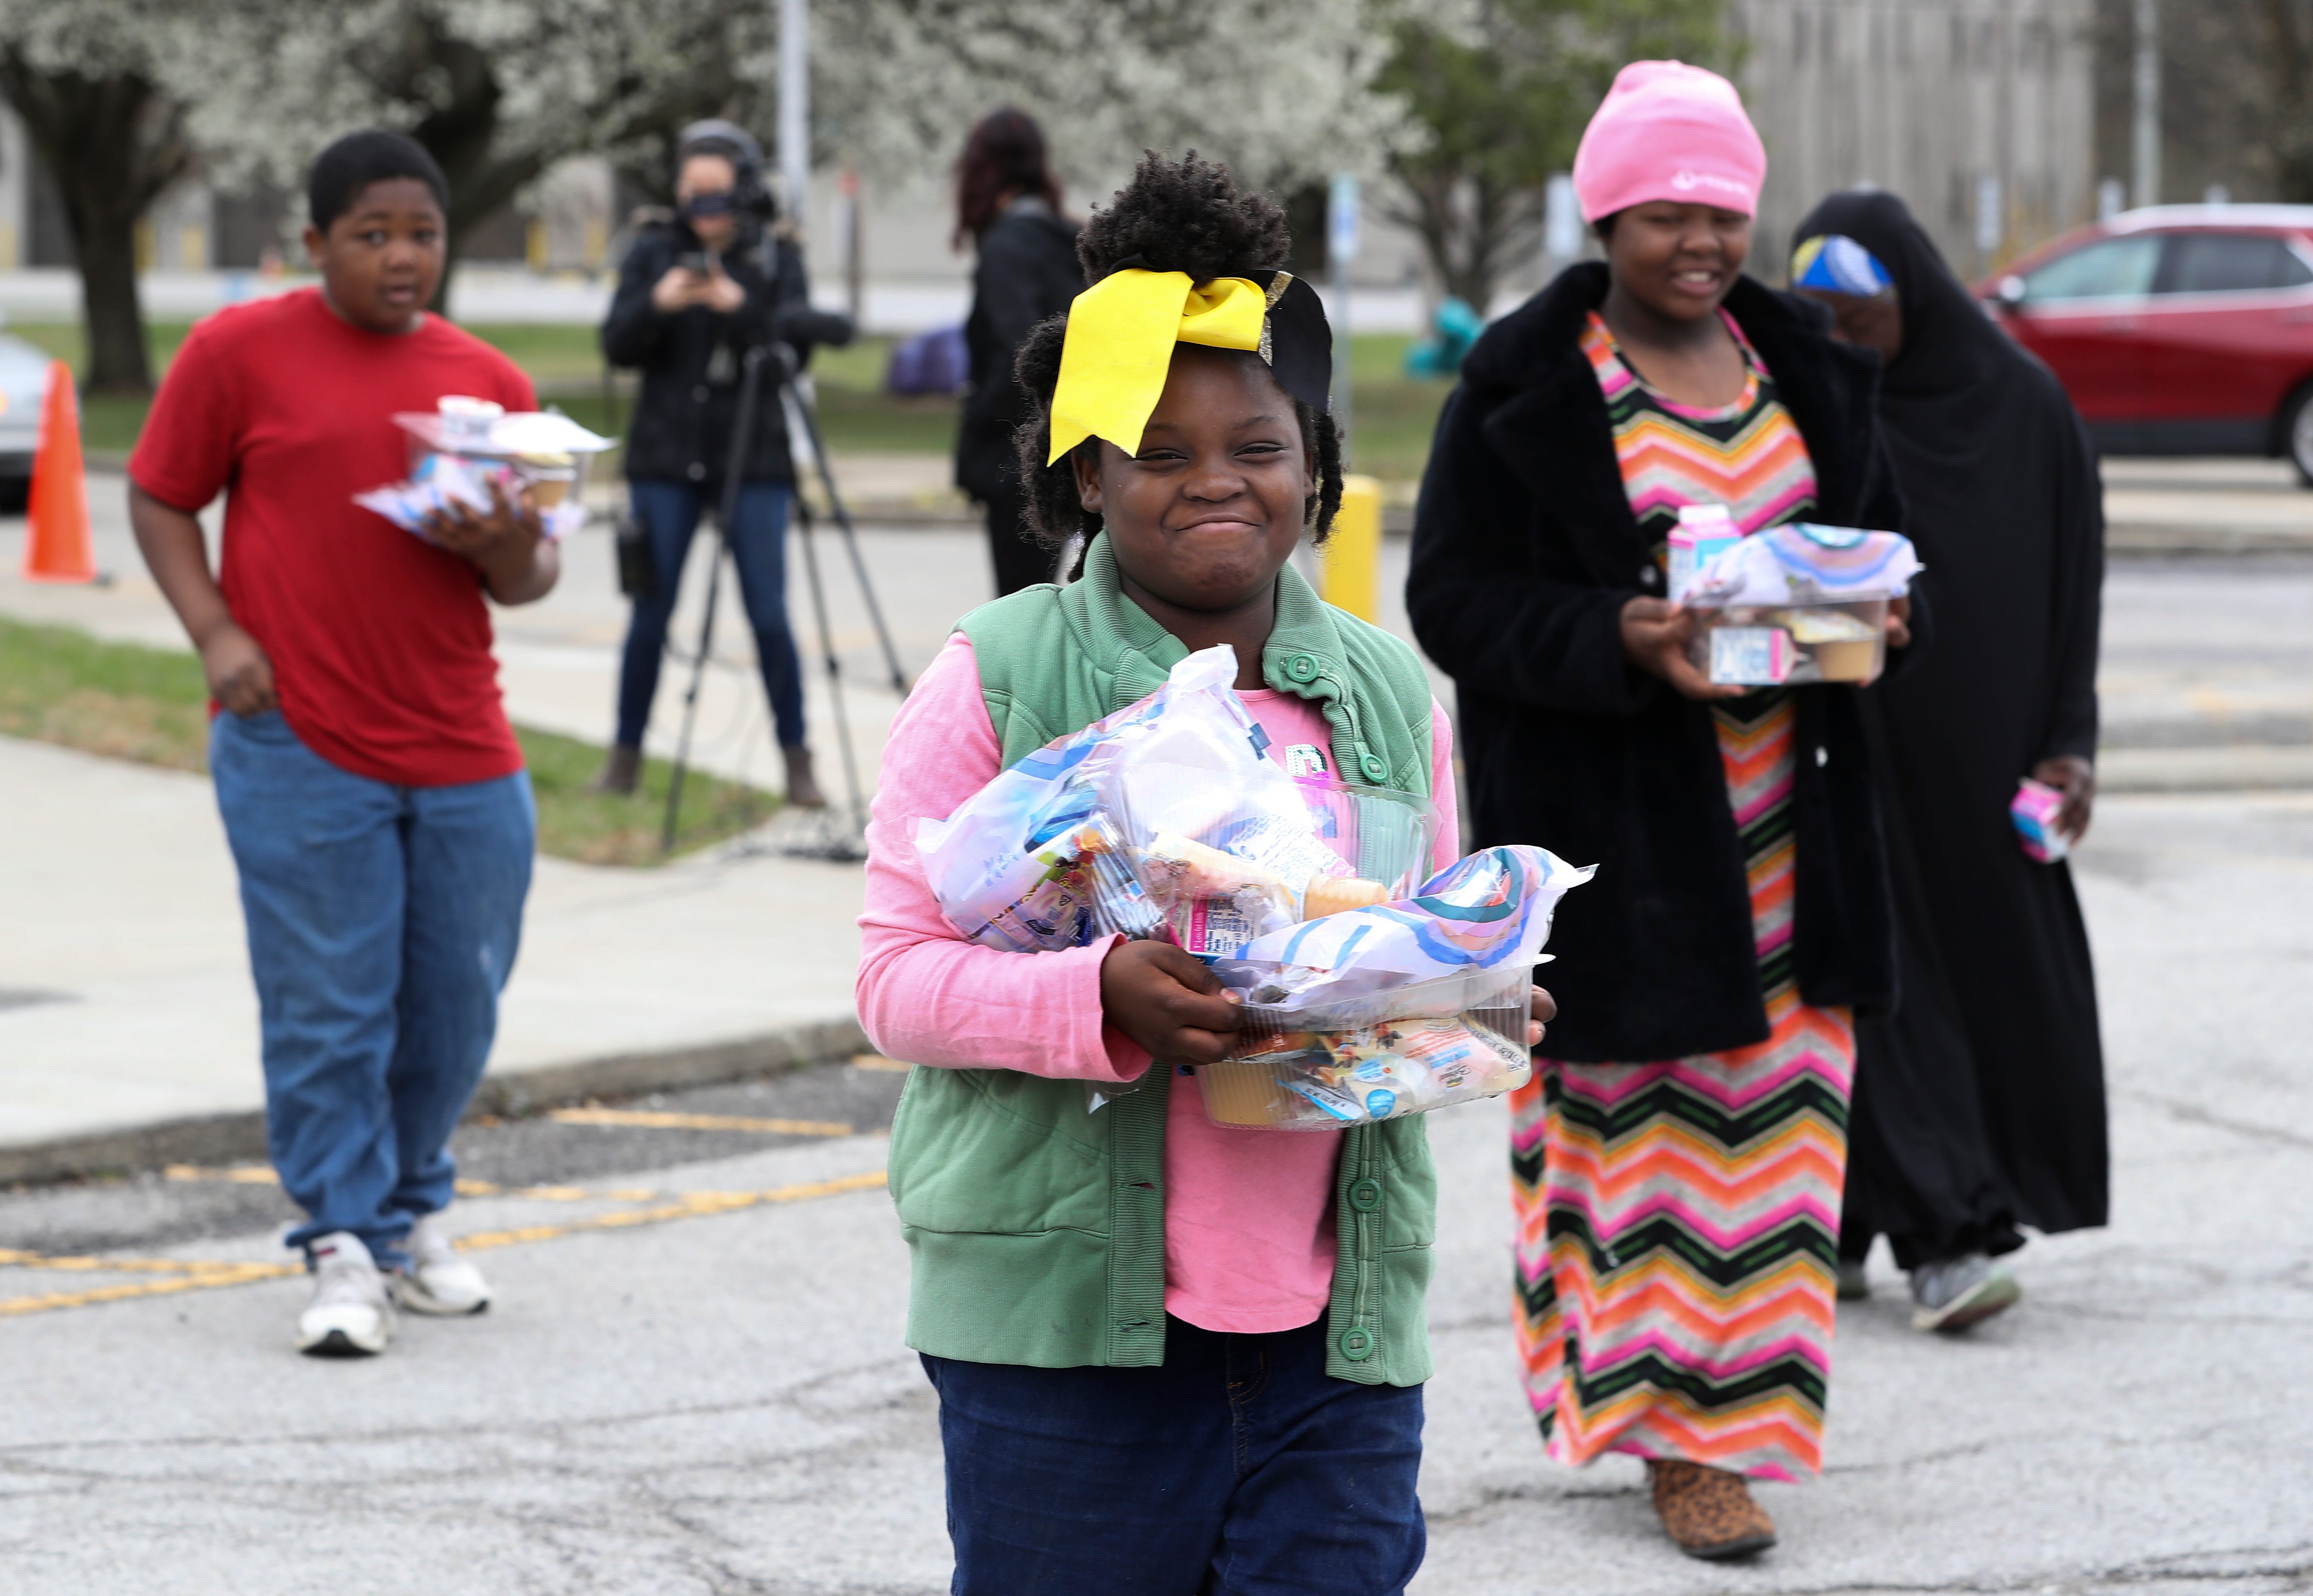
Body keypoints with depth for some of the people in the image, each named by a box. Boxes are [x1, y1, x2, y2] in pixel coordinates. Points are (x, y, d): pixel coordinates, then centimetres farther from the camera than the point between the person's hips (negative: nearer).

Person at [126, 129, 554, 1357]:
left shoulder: (487, 381, 11)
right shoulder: (241, 353, 0)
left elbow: (530, 578, 15)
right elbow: (158, 498, 4)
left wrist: (503, 543, -9)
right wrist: (215, 632, -10)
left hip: (467, 760, 4)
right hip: (299, 751, -4)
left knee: (454, 1010, 9)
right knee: (325, 1014, -4)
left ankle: (414, 1214, 28)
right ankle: (345, 1248, 5)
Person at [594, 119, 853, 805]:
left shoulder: (777, 259, 2)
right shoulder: (654, 251, 3)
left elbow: (795, 349, -9)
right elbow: (617, 347, -4)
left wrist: (740, 309, -24)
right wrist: (658, 305, -23)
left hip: (753, 462, -1)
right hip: (666, 458, 1)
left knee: (769, 615, -4)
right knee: (651, 613, 3)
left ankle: (797, 762, 4)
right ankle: (625, 756, 13)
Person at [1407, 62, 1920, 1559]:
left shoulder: (1807, 367, 10)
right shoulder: (1521, 386, -5)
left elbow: (1886, 537, 19)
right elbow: (1456, 595, -6)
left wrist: (1877, 617, -5)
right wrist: (1616, 638, -22)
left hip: (1784, 821, 4)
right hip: (1613, 826, -4)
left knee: (1775, 1124, 4)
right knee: (1634, 1125, -1)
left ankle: (1731, 1416, 14)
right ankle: (1659, 1419, 7)